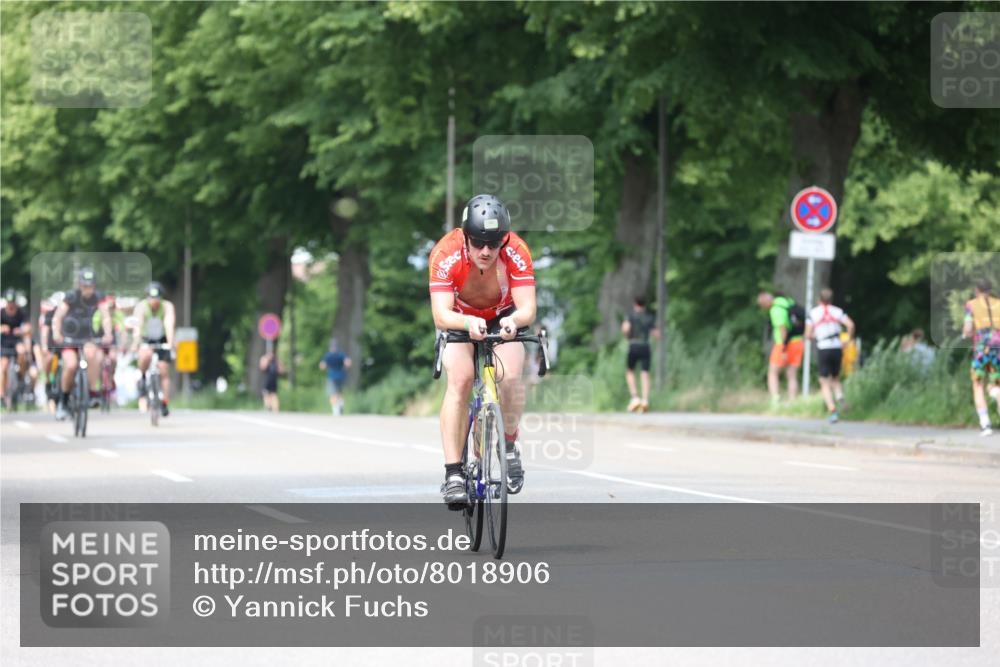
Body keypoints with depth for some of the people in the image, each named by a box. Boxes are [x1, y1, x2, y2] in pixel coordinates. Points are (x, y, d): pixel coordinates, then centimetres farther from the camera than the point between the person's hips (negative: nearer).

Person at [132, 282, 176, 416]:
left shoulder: (167, 307, -20)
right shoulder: (141, 307, -21)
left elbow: (170, 325, -34)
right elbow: (138, 326, -34)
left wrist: (170, 342, -50)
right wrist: (135, 343, -50)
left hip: (162, 341, 1)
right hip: (146, 340, -1)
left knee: (164, 371, -8)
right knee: (145, 355, -35)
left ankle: (165, 404, 1)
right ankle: (142, 379, -9)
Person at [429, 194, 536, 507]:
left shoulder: (516, 252, -30)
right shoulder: (446, 254, -33)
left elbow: (527, 308, -35)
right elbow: (441, 316, -39)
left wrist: (514, 320, -58)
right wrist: (468, 323, -60)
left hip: (503, 319, 1)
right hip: (460, 319, -1)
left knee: (510, 377, -26)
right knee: (459, 380, -25)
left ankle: (510, 445, 2)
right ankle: (453, 473, -24)